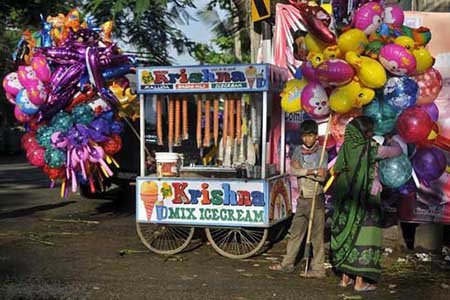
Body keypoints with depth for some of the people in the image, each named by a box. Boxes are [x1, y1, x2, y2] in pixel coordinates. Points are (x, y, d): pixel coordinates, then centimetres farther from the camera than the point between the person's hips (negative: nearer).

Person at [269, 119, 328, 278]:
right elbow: (292, 170, -9)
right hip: (302, 198, 5)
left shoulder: (321, 152, -5)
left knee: (317, 235, 1)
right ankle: (288, 264, 23)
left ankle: (318, 269, 8)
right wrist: (312, 172, -17)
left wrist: (302, 170, -14)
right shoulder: (298, 150, 7)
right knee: (295, 232, 12)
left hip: (316, 199, -5)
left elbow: (322, 177, -17)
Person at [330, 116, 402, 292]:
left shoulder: (346, 147, 3)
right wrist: (391, 140, 23)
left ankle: (345, 277, 18)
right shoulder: (371, 147, -10)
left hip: (346, 200, 6)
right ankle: (360, 281, 1)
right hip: (365, 200, -6)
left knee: (347, 235, 11)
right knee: (363, 236, 0)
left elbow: (336, 171, 11)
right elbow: (398, 151, 4)